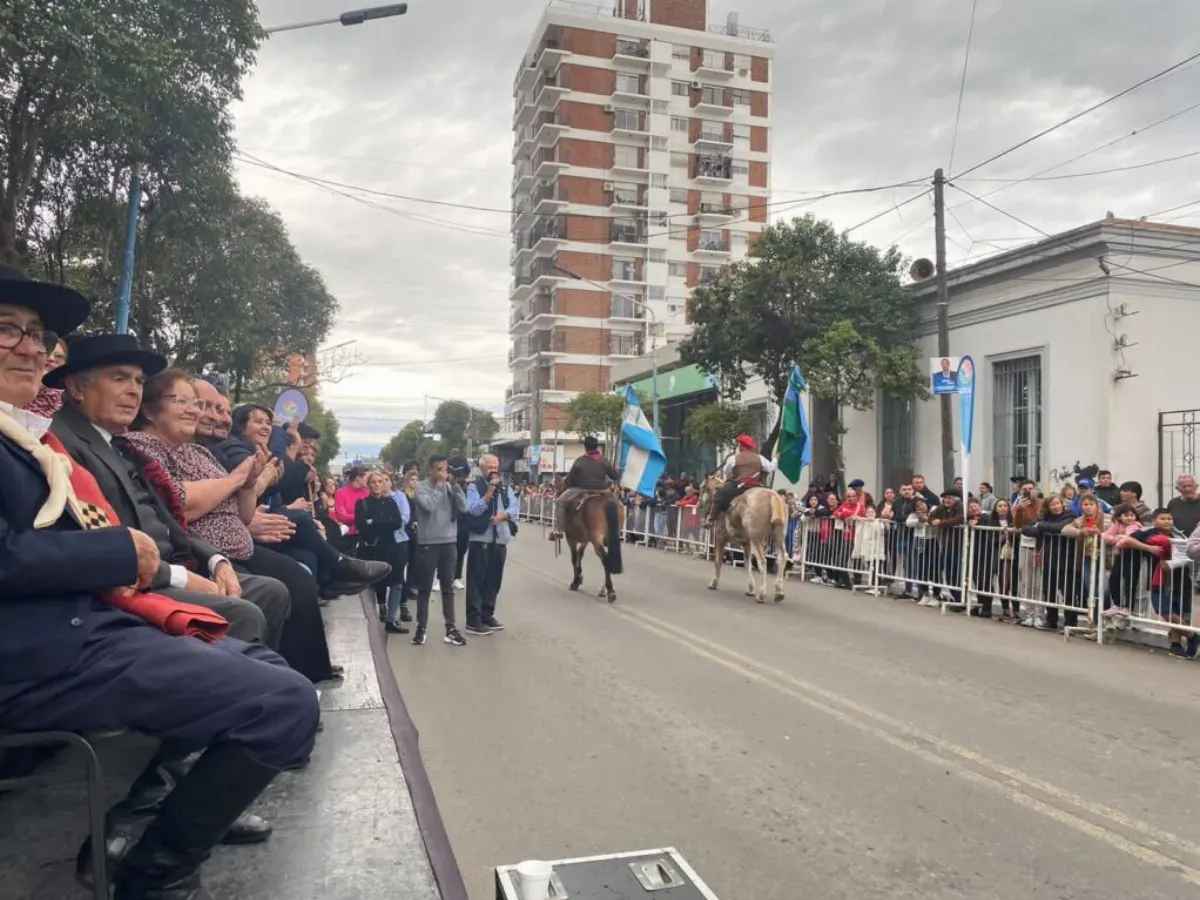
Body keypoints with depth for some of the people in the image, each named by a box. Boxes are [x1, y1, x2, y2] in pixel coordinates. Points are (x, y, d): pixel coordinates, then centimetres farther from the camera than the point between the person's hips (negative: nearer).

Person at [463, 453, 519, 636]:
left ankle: (487, 615, 23)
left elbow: (515, 507, 1)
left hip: (500, 541, 6)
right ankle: (473, 621, 0)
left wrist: (503, 515, -17)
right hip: (480, 540, -6)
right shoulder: (474, 487, -3)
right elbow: (475, 510, -16)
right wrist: (490, 490, -18)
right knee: (477, 580, -3)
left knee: (494, 580, 12)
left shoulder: (505, 488, 12)